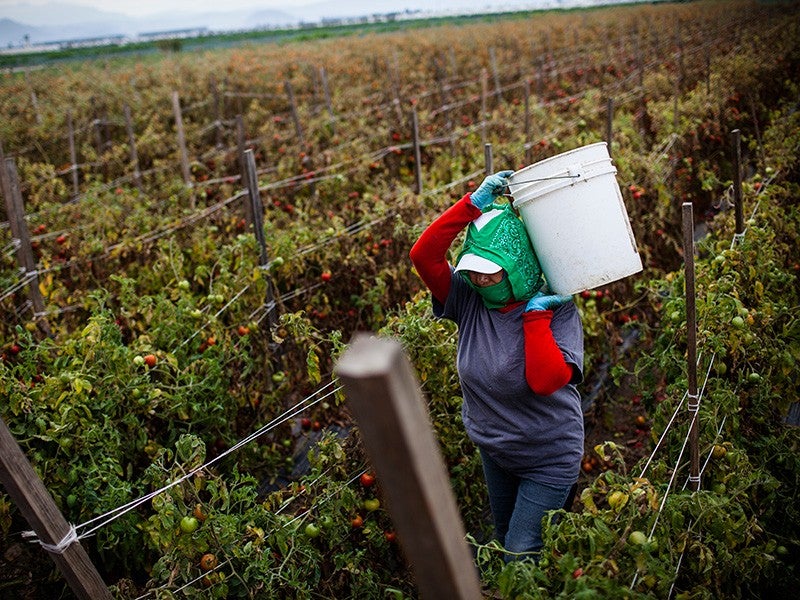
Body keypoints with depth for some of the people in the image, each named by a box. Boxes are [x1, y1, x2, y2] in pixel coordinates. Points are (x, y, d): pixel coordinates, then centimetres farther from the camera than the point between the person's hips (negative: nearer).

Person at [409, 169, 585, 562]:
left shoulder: (556, 309, -22)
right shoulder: (470, 299, -12)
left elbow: (546, 381, -35)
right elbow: (423, 256, -25)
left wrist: (535, 315, -31)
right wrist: (474, 204, -28)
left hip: (549, 458, -5)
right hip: (494, 452, 6)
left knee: (522, 557, 1)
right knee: (503, 541, 26)